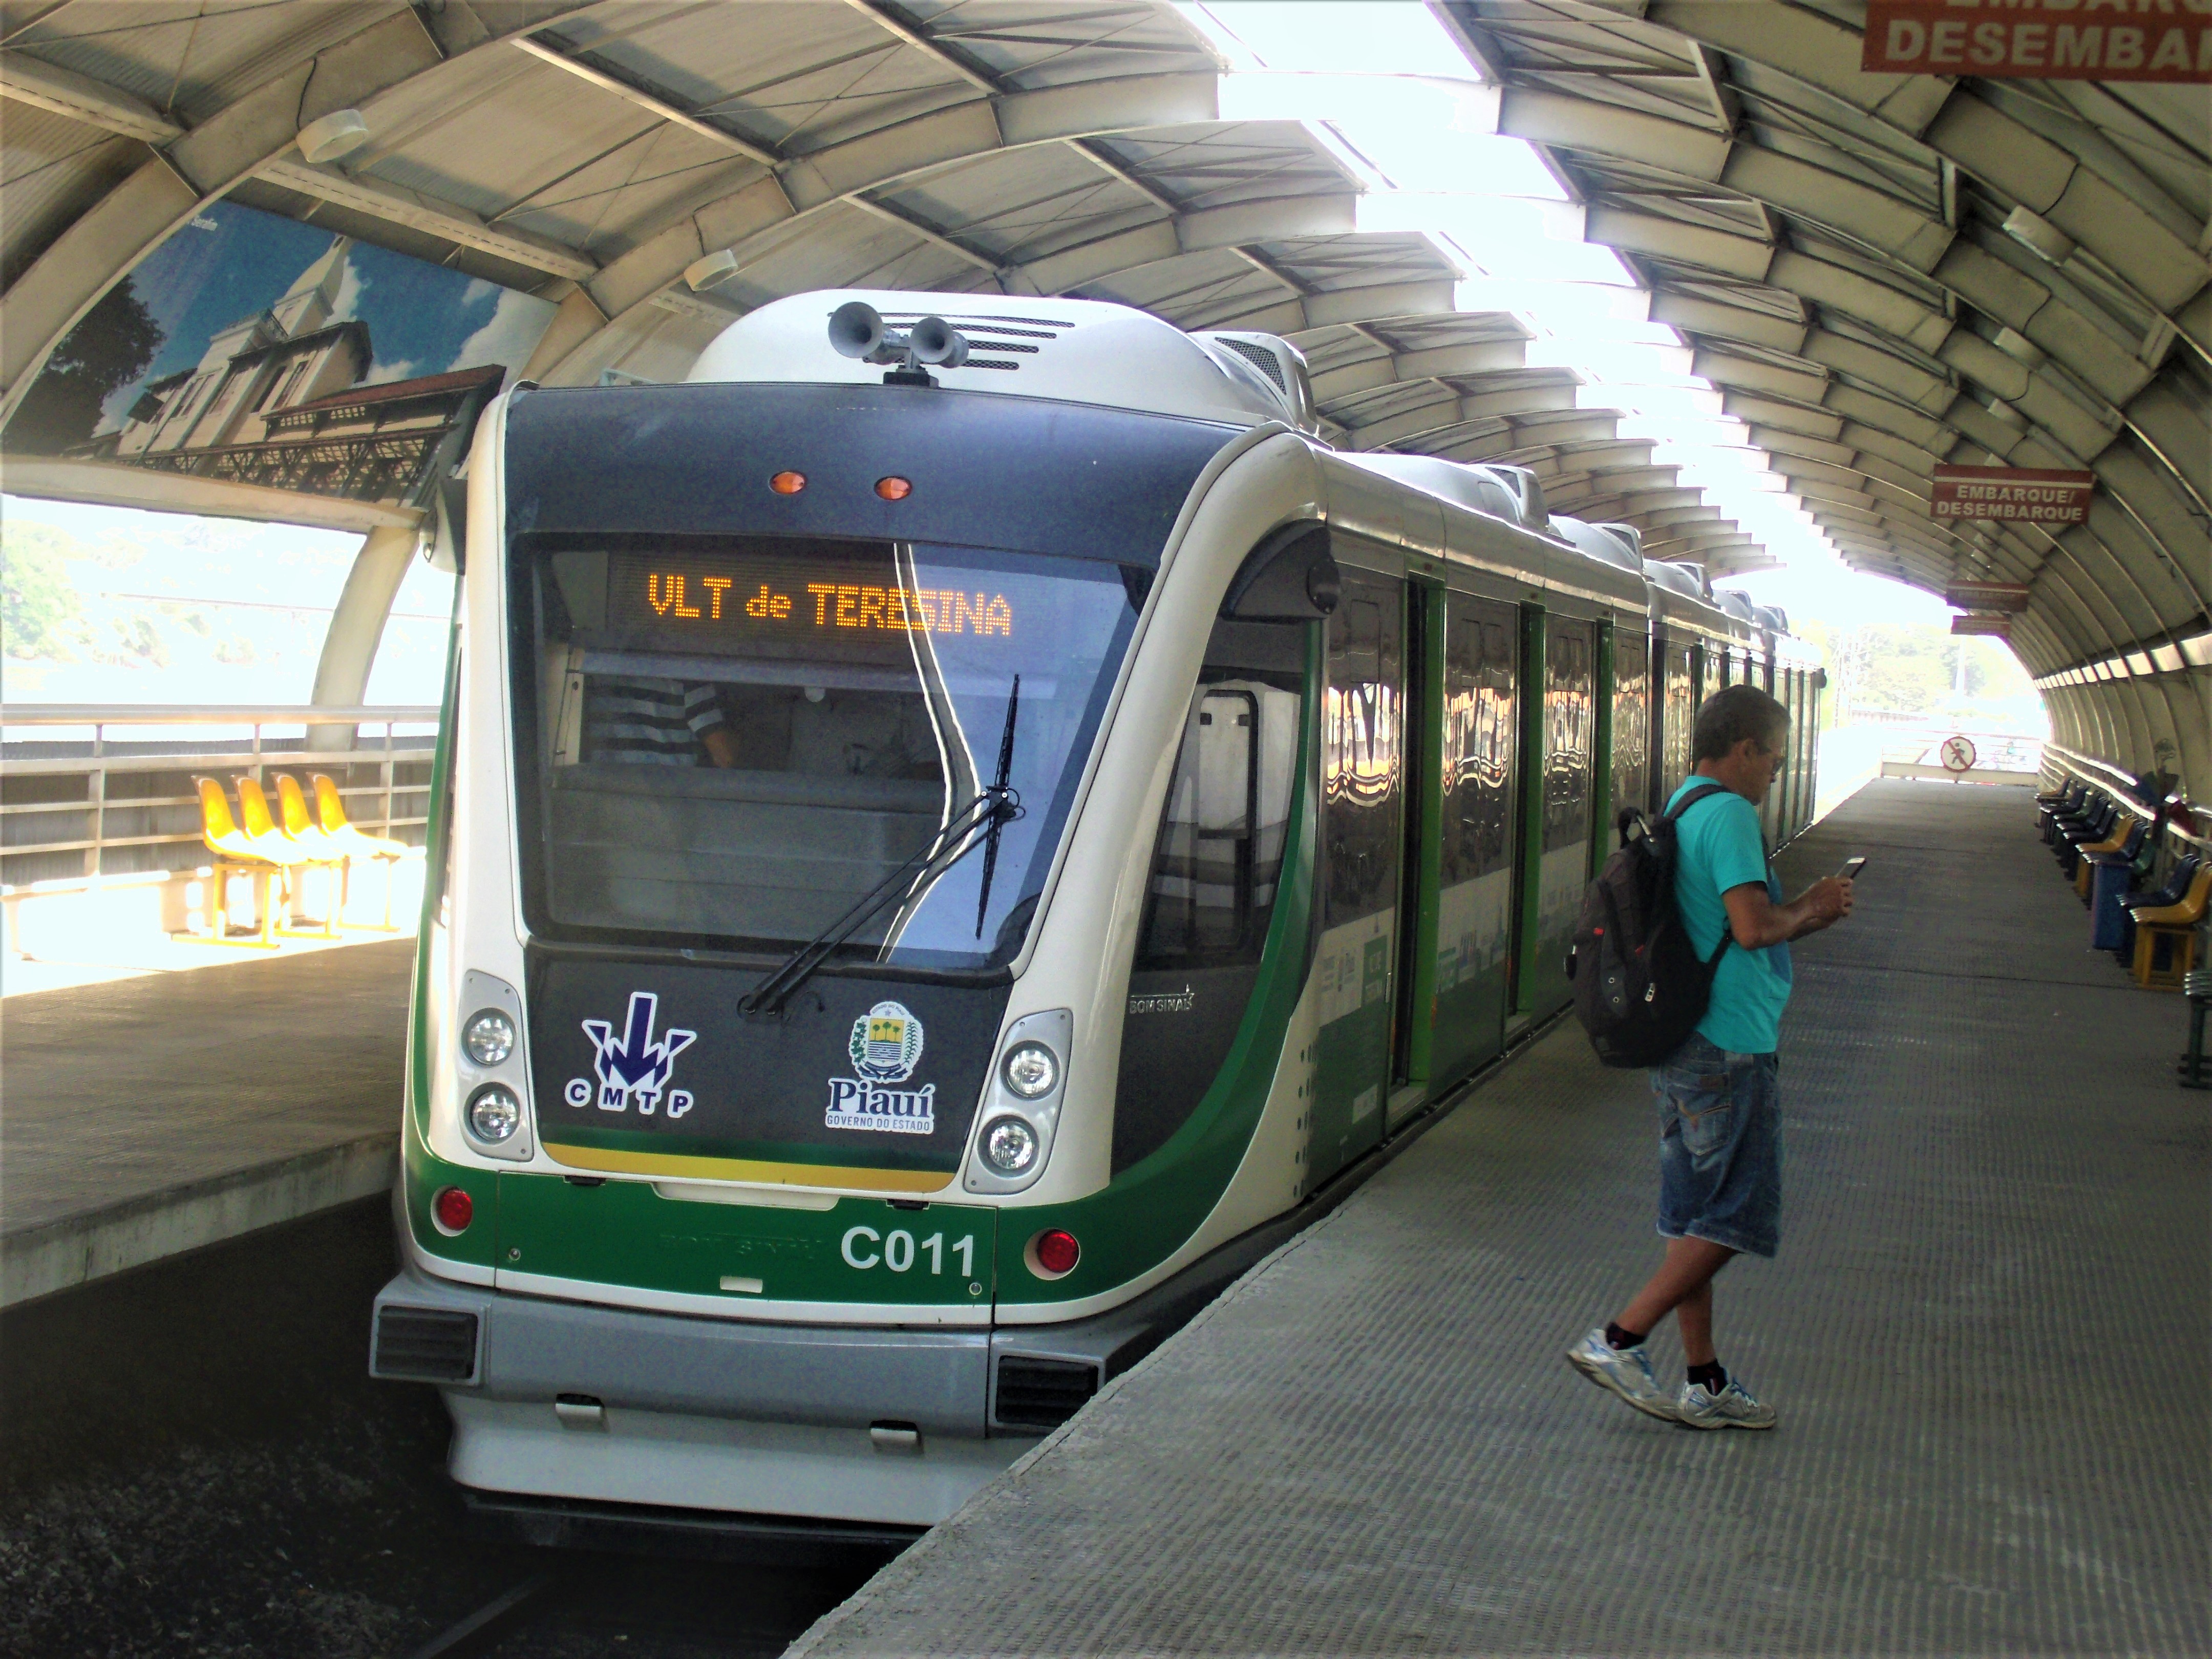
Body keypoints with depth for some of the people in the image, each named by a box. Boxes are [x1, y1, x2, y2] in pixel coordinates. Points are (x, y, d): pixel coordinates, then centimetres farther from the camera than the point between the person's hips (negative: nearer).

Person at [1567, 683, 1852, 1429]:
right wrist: (1806, 910, -5)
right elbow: (1752, 926, -24)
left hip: (1680, 1043, 10)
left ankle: (1705, 1384, 17)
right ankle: (1618, 1341, -5)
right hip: (1731, 1045, -10)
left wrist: (1801, 917, 15)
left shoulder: (1679, 810, 16)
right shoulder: (1729, 814, -15)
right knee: (1738, 1218, -2)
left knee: (1694, 1216, 12)